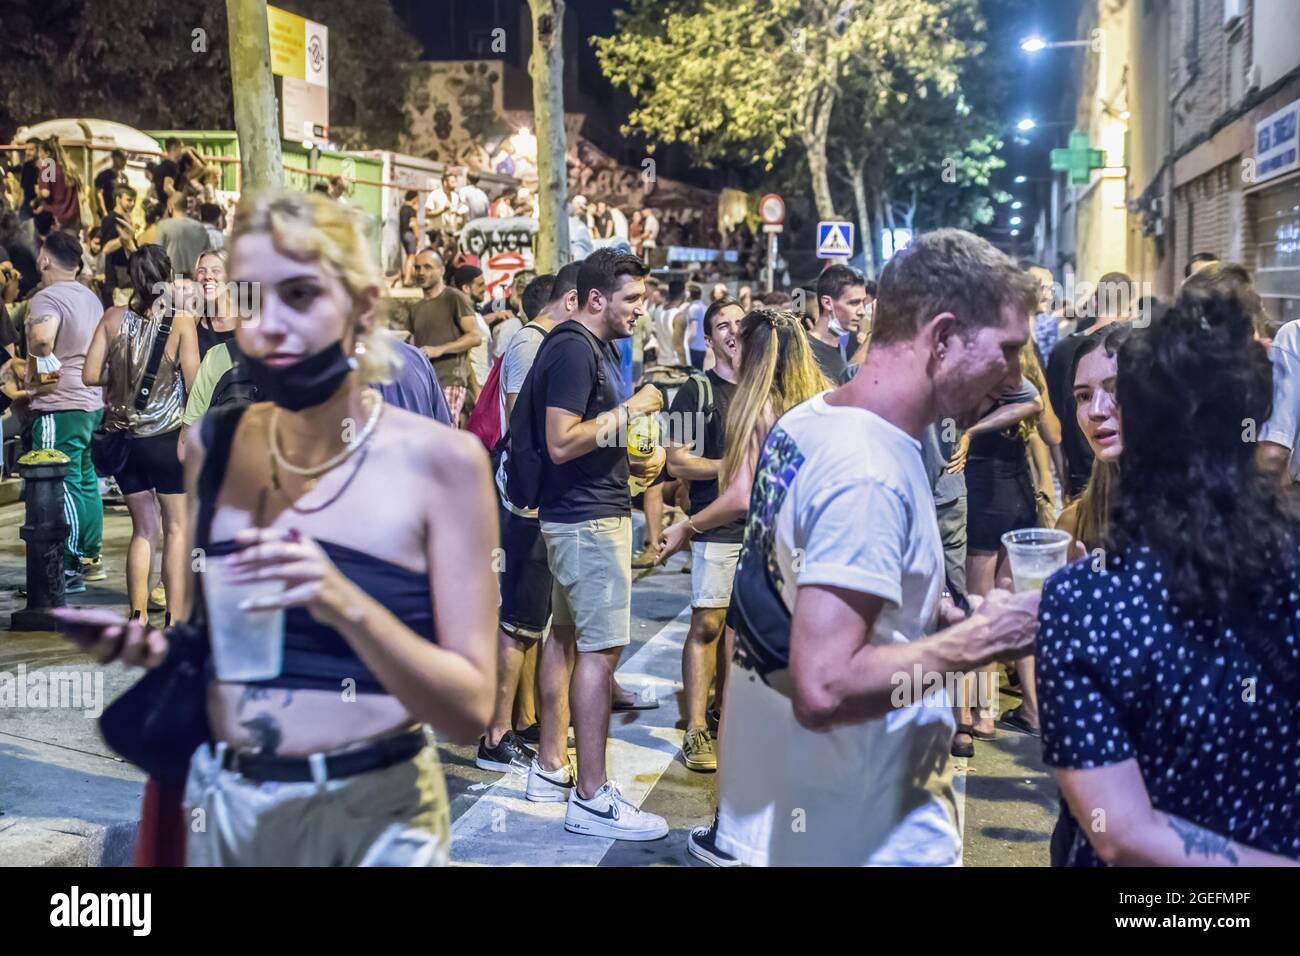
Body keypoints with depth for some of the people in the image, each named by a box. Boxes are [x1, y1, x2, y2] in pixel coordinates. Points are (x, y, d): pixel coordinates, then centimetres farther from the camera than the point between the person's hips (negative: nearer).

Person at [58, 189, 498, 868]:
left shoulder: (439, 460, -12)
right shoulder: (211, 444, -1)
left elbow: (469, 709, -13)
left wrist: (346, 604, -26)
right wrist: (148, 644, -8)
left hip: (374, 813, -3)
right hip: (221, 804, 4)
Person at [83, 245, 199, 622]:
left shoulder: (114, 318, 1)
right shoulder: (181, 320, -8)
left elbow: (90, 375, 0)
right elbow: (193, 383, -11)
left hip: (123, 437, 4)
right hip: (165, 437, -4)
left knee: (143, 528, 15)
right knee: (177, 527, 5)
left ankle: (138, 616, 13)